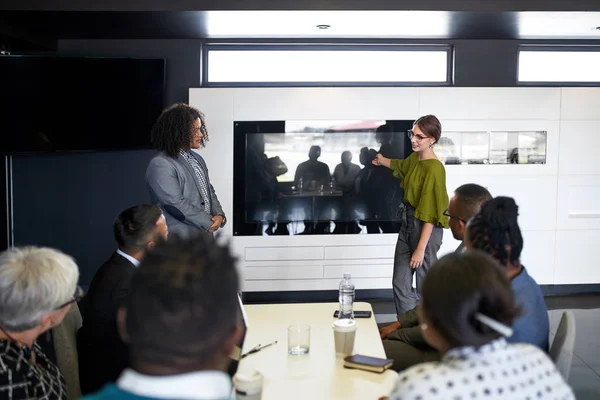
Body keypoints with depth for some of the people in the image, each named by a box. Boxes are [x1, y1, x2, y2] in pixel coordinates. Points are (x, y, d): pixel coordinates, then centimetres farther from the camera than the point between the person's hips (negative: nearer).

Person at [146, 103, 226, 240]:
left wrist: (219, 215, -2)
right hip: (179, 241, -8)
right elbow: (176, 204, -21)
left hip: (204, 236, 8)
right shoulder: (160, 165, -15)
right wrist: (208, 222, -15)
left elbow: (209, 191, 18)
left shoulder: (197, 159, 14)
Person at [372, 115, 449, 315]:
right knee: (400, 284, 12)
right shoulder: (415, 158, 4)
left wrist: (421, 248, -23)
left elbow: (429, 213, -23)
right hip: (407, 223, 9)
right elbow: (400, 165, 32)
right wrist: (382, 160, 51)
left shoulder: (434, 168, -22)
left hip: (425, 228, -9)